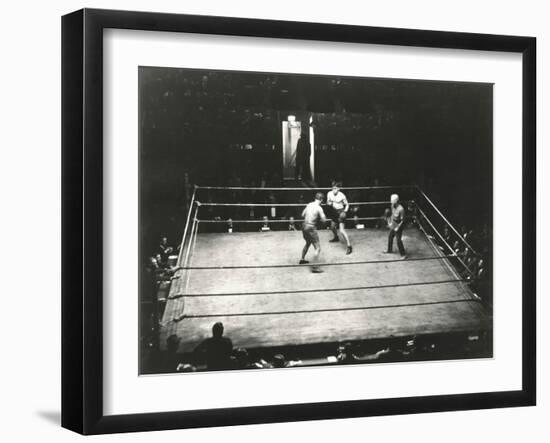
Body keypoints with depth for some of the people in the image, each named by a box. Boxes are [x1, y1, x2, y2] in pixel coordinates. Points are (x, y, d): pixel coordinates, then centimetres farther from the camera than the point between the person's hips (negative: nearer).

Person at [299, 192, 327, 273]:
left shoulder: (309, 205, 6)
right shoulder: (319, 208, -14)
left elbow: (302, 215, 15)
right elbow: (324, 220, -14)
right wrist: (319, 217, 4)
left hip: (304, 226, 8)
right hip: (311, 228, -8)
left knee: (308, 243, 33)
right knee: (317, 248, -3)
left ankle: (302, 259, 46)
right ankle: (314, 267, -10)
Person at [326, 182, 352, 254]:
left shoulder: (342, 195, -21)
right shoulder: (329, 193, -8)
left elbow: (347, 205, -8)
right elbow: (327, 202, 4)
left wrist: (345, 212, -23)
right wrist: (329, 203, -19)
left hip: (340, 212, -7)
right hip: (334, 212, 7)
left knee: (342, 230, -16)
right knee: (332, 227, 25)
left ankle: (349, 246, -12)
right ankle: (336, 238, 57)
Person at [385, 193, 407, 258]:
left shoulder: (401, 209, -30)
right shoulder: (392, 206, -6)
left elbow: (402, 220, -22)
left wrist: (397, 227, -20)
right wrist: (389, 222, 6)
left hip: (398, 226, -9)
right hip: (393, 225, 9)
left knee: (398, 240, -5)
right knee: (390, 237, 23)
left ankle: (403, 254, 7)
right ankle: (390, 250, 44)